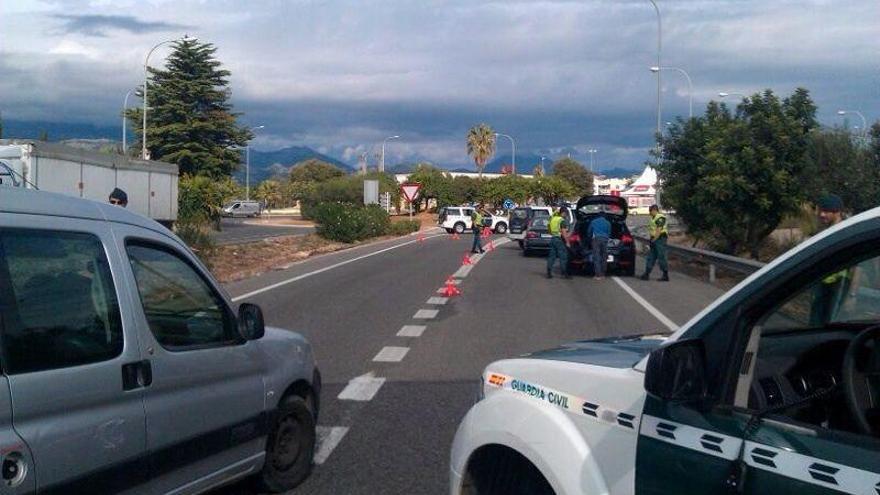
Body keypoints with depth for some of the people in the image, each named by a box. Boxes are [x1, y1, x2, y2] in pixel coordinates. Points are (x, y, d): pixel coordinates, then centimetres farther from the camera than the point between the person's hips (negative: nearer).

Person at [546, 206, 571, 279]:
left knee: (552, 256, 9)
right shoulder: (562, 220, -13)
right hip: (559, 240, -7)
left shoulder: (552, 218, 10)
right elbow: (564, 232, -19)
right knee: (563, 257, -1)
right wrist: (567, 242, -16)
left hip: (552, 238, 8)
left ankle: (549, 273, 8)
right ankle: (564, 273, 0)